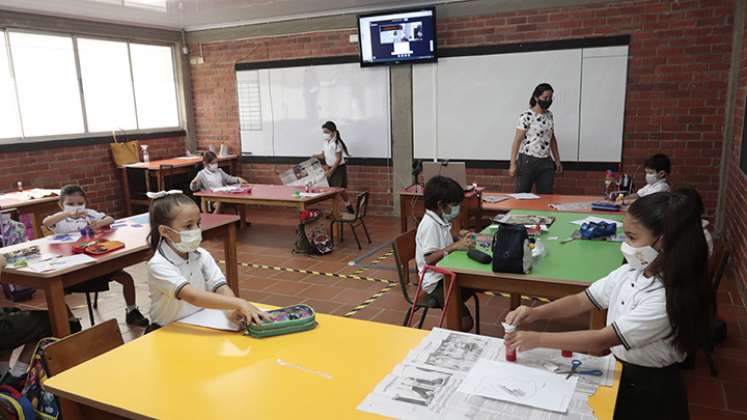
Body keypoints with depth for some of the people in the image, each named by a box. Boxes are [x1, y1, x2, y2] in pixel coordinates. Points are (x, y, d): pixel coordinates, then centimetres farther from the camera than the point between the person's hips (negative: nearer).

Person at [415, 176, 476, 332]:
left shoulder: (441, 220, 8)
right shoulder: (430, 225, -21)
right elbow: (429, 259, -27)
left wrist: (460, 239, 7)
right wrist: (455, 246, -31)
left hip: (446, 274, 10)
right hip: (435, 281, -10)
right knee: (465, 323, -20)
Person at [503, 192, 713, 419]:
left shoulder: (667, 300, -29)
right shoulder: (630, 272, -7)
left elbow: (603, 339, -30)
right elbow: (581, 301, -1)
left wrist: (537, 339, -29)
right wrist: (535, 313, -17)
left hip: (649, 391, -6)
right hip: (618, 370, 6)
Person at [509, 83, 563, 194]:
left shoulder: (549, 115, 10)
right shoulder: (526, 116, -10)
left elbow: (552, 138, 18)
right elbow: (517, 140, -11)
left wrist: (557, 160, 17)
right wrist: (513, 164, -15)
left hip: (546, 162, 6)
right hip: (528, 161, -6)